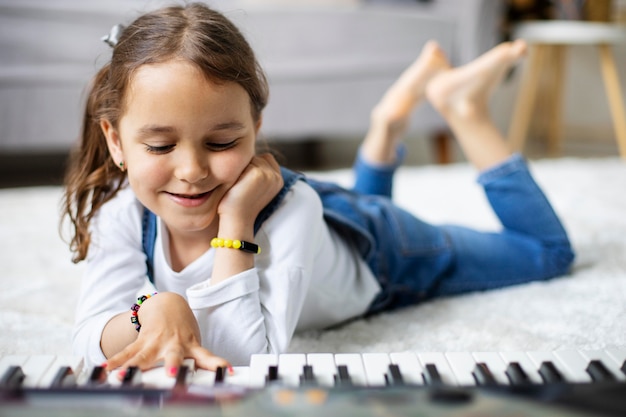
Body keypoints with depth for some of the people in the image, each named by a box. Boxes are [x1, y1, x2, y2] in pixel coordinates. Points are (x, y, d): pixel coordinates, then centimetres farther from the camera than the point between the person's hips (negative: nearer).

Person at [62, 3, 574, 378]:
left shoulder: (288, 208, -44)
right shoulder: (121, 209, -31)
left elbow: (247, 358, -50)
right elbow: (91, 341, -34)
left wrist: (236, 223, -53)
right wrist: (153, 309, -54)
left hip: (376, 253, -4)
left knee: (547, 252, 14)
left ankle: (463, 108, 14)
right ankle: (393, 116, 34)